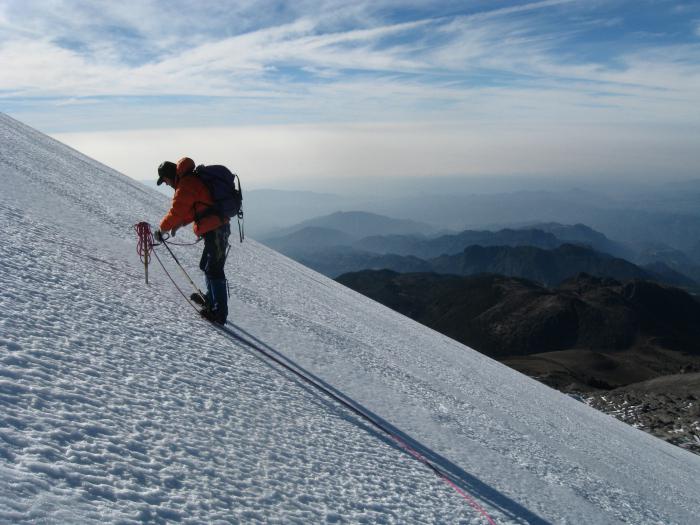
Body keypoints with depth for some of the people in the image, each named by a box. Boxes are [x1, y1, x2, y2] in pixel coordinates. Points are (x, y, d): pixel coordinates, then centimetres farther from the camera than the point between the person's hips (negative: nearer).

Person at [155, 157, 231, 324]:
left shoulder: (186, 185, -14)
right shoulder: (194, 179, 18)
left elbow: (176, 212, -14)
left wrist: (162, 229, 0)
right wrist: (179, 224, 17)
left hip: (214, 231, -10)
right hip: (219, 227, 10)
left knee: (214, 271, -8)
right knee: (207, 266, 23)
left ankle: (219, 313, -7)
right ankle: (211, 300, 37)